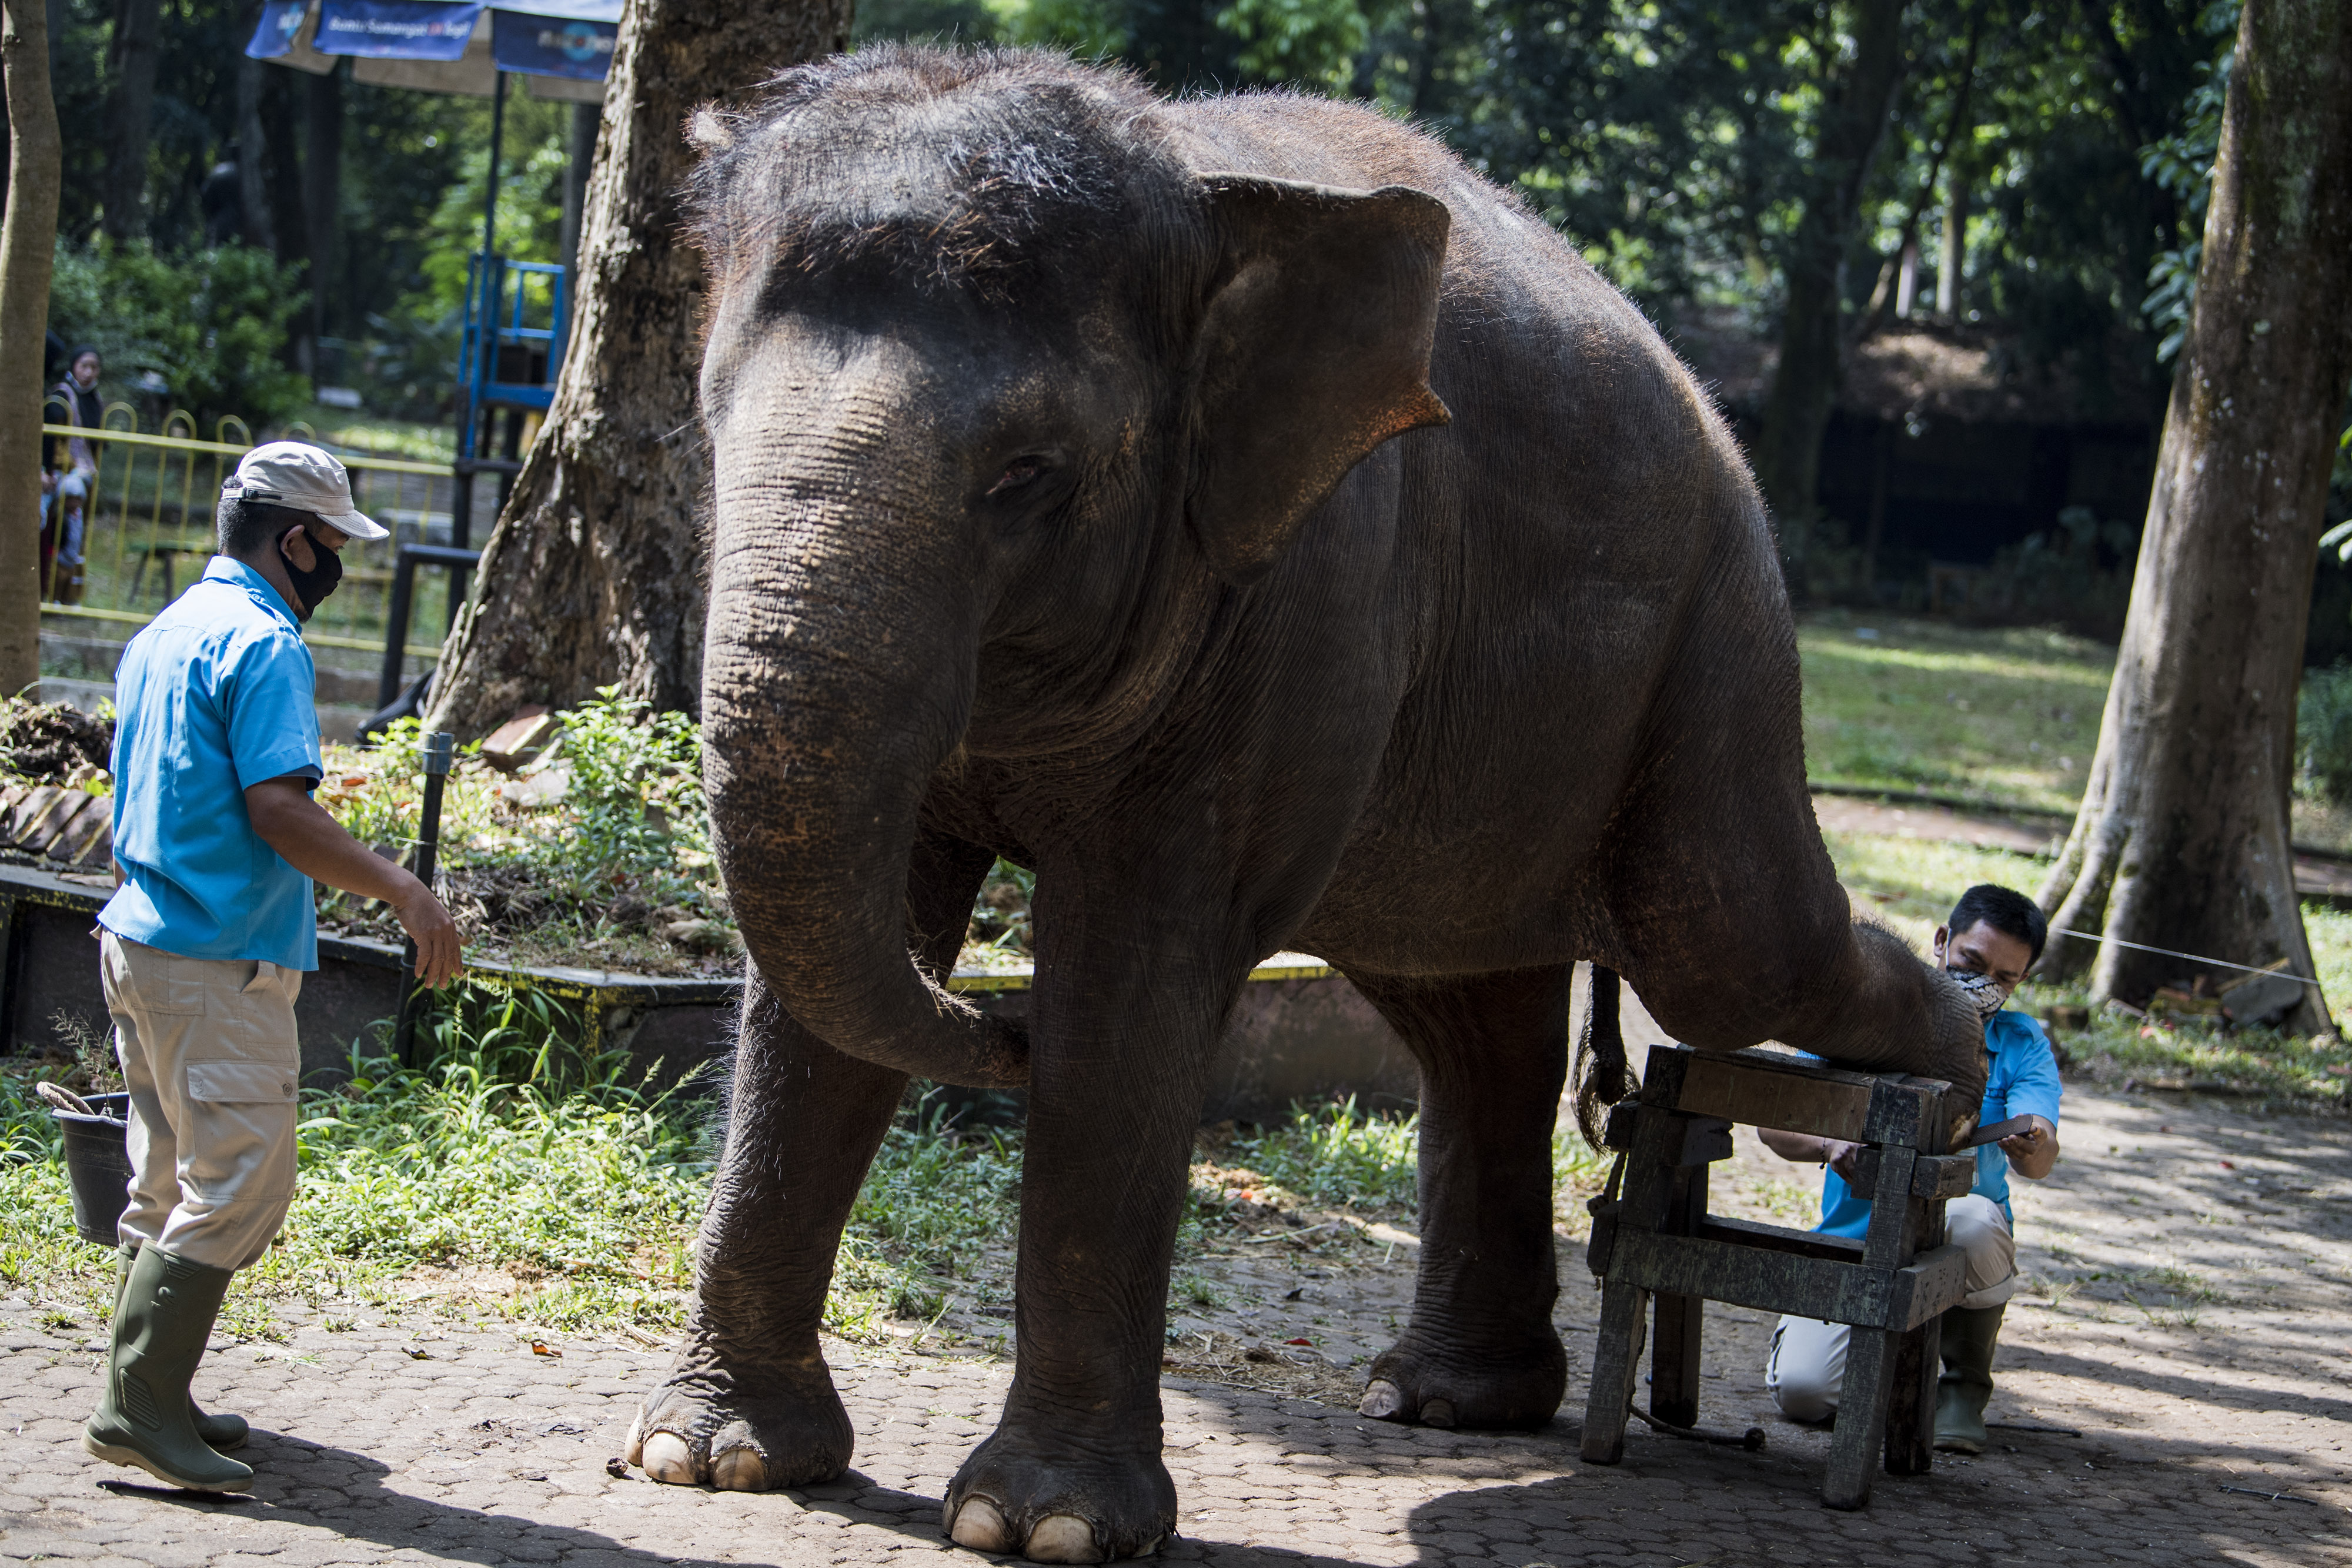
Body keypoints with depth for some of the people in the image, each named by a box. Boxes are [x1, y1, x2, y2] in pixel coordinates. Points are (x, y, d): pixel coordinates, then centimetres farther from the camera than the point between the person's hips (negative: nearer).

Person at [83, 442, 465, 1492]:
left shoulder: (164, 634, 17)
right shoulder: (262, 644, -13)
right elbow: (276, 807, -22)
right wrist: (406, 894, -20)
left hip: (141, 941, 10)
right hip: (220, 960, -10)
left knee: (173, 1184, 15)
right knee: (240, 1185, -8)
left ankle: (145, 1397, 18)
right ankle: (140, 1405, -10)